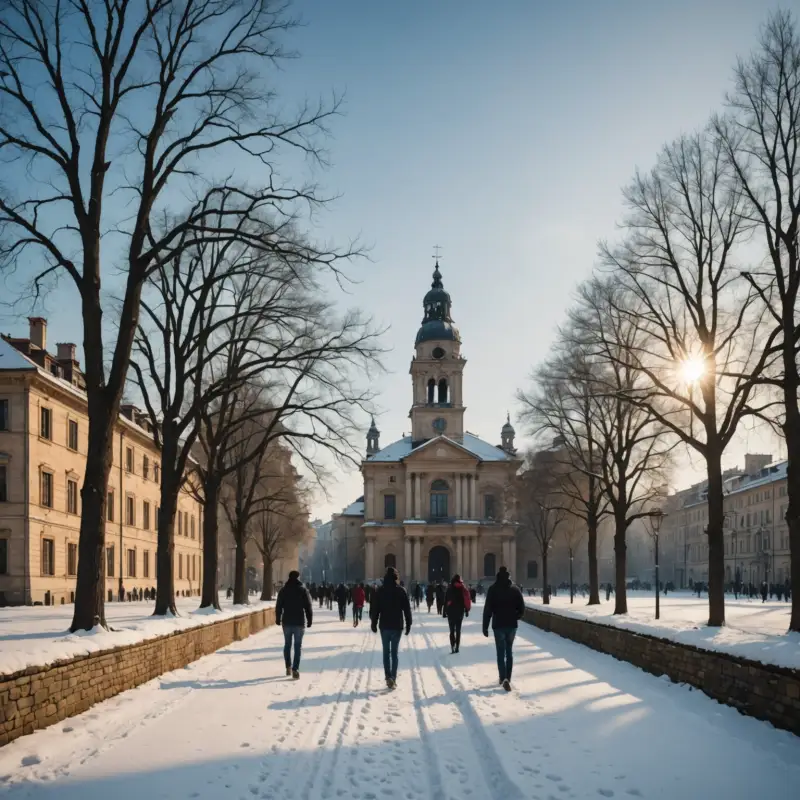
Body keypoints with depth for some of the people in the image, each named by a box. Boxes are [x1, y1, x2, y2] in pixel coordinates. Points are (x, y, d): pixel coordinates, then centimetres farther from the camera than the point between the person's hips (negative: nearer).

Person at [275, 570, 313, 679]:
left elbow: (278, 606, 4)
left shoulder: (283, 590, 3)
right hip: (299, 622, -2)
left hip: (287, 622, 2)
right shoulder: (303, 590, -3)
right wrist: (309, 620, 3)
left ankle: (288, 667, 20)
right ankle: (295, 669, -10)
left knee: (287, 645, 16)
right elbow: (308, 607, -4)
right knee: (298, 646, -1)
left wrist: (278, 619, 13)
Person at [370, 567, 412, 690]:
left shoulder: (380, 591, -3)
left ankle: (389, 677, -10)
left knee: (386, 652, 7)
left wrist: (374, 623, 8)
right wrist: (408, 624, 5)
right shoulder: (401, 591, -3)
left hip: (384, 625, 0)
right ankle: (393, 679, 5)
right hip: (397, 626, 0)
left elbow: (374, 608, -1)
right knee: (394, 652, 10)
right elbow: (407, 609, -2)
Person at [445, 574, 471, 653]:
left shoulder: (450, 589, -5)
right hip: (460, 611, 2)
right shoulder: (463, 589, 2)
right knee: (458, 630, 11)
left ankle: (453, 646, -16)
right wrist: (467, 610, 12)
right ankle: (457, 647, 8)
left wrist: (445, 611, 0)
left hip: (451, 611, -2)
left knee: (452, 630, 1)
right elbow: (466, 600, 4)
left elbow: (446, 601, -5)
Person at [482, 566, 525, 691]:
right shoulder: (515, 589, 2)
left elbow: (488, 609, -8)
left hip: (498, 625, -2)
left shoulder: (493, 589, -5)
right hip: (512, 625, 2)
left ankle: (504, 678, -17)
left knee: (501, 653, 0)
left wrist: (485, 626, -4)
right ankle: (507, 678, 16)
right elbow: (522, 608, 1)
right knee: (509, 652, 14)